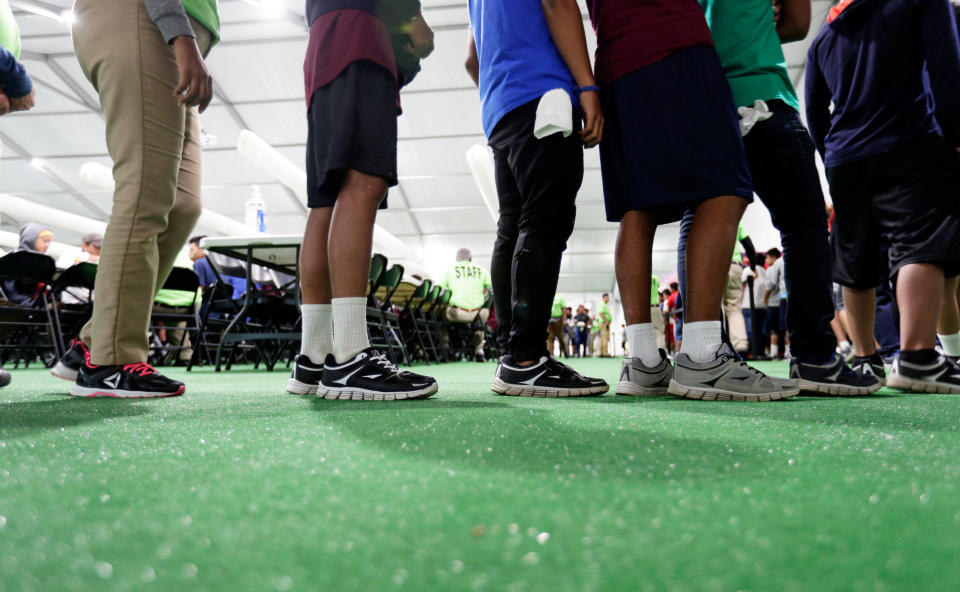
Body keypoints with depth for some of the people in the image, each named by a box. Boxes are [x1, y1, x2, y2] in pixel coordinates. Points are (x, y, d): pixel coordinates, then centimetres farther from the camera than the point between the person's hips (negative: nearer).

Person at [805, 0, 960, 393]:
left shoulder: (825, 36, 21)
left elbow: (815, 112, 20)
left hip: (844, 163, 5)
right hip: (911, 149, -5)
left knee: (856, 265, 8)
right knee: (922, 245, -14)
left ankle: (865, 359, 13)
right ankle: (916, 357, -29)